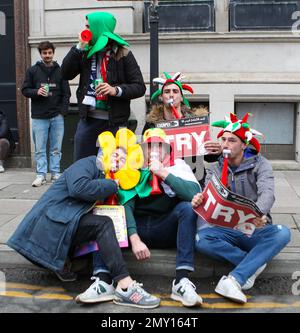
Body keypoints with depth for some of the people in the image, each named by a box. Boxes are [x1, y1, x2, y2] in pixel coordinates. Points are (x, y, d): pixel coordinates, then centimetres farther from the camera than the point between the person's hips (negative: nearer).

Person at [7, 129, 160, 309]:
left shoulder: (111, 183, 21)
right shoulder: (88, 164, -2)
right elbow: (78, 187, -23)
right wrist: (112, 185, -12)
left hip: (69, 229, 8)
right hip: (52, 219, -8)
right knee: (103, 224, -26)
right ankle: (125, 287, -35)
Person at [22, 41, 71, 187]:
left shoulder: (60, 71, 6)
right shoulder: (32, 71, 6)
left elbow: (66, 93, 4)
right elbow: (25, 90, 6)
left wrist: (63, 111, -5)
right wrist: (36, 92, -14)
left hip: (57, 116, 0)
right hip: (39, 116, 0)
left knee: (56, 148, 6)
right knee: (40, 148, 2)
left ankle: (55, 173, 14)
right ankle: (41, 174, 8)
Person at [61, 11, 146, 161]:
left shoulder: (122, 53, -4)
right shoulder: (86, 51, 9)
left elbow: (139, 87, -7)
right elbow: (66, 73, 0)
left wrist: (116, 90, -23)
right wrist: (80, 47, -6)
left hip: (114, 121, -4)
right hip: (87, 117, 5)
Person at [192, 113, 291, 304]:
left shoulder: (260, 164, 0)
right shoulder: (216, 170, 8)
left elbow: (267, 193, -20)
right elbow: (207, 200, -7)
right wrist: (199, 201, -34)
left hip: (256, 231, -1)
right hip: (227, 232, 1)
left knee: (282, 233, -32)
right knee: (201, 238, -29)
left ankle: (234, 279, -37)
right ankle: (254, 264, -19)